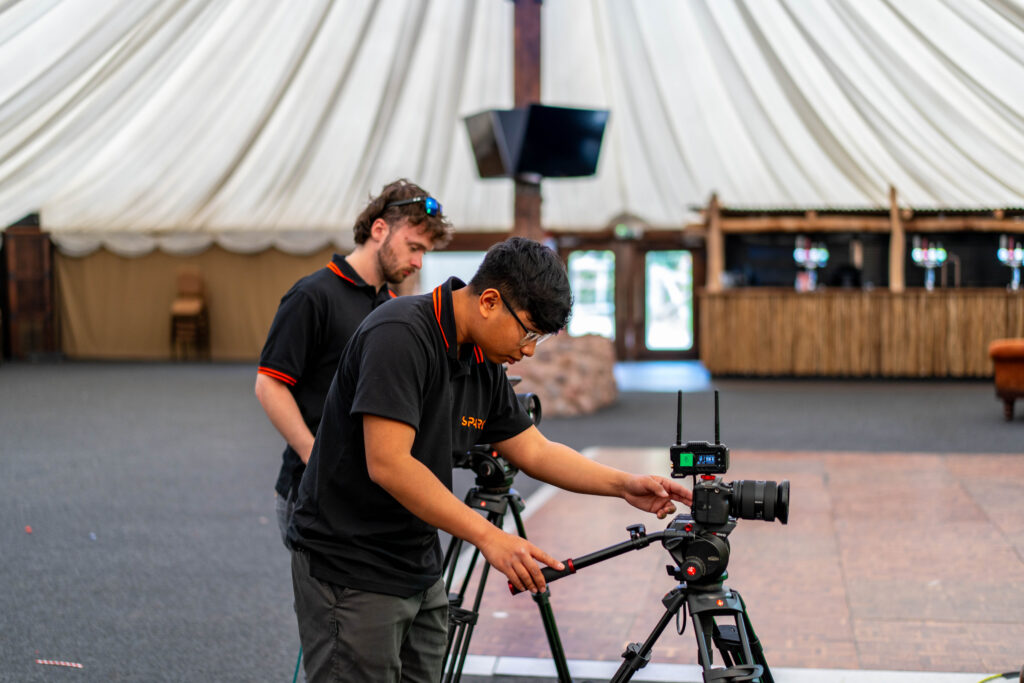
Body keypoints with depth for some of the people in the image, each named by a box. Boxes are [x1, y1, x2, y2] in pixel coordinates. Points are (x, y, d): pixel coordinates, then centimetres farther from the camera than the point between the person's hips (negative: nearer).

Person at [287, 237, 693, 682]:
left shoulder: (484, 363, 6)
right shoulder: (400, 336, -21)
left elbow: (534, 450, 13)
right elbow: (387, 463, -28)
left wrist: (624, 486, -1)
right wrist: (489, 537, -30)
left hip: (420, 571, 8)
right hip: (350, 573, -8)